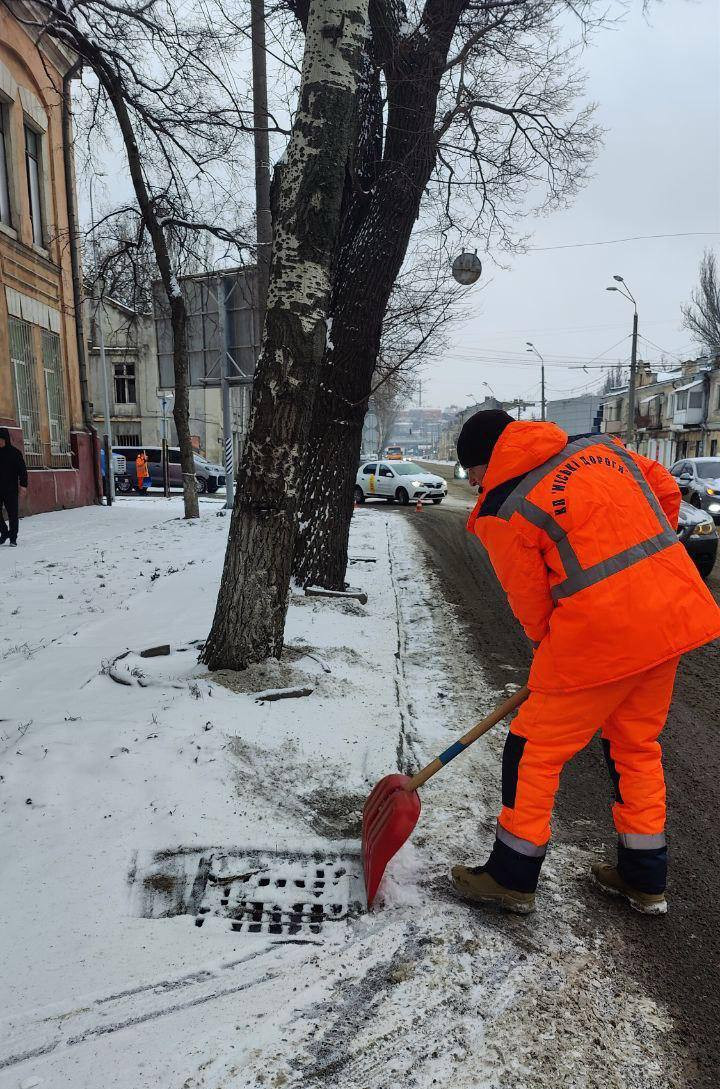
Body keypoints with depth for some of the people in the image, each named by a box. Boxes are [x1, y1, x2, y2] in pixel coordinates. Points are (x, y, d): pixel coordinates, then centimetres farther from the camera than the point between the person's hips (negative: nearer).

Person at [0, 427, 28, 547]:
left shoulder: (14, 452, -3)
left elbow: (22, 469, -5)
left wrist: (23, 484, -14)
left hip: (11, 489, -3)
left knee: (12, 513, 2)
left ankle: (13, 537, 12)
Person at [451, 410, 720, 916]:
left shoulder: (503, 512, -9)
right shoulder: (600, 447, 9)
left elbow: (532, 605, -3)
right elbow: (665, 489, 18)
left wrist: (550, 648, 15)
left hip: (598, 633, -8)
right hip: (672, 612, 8)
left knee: (535, 751, 9)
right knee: (637, 745, 23)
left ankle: (512, 878, 24)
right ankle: (645, 879, 36)